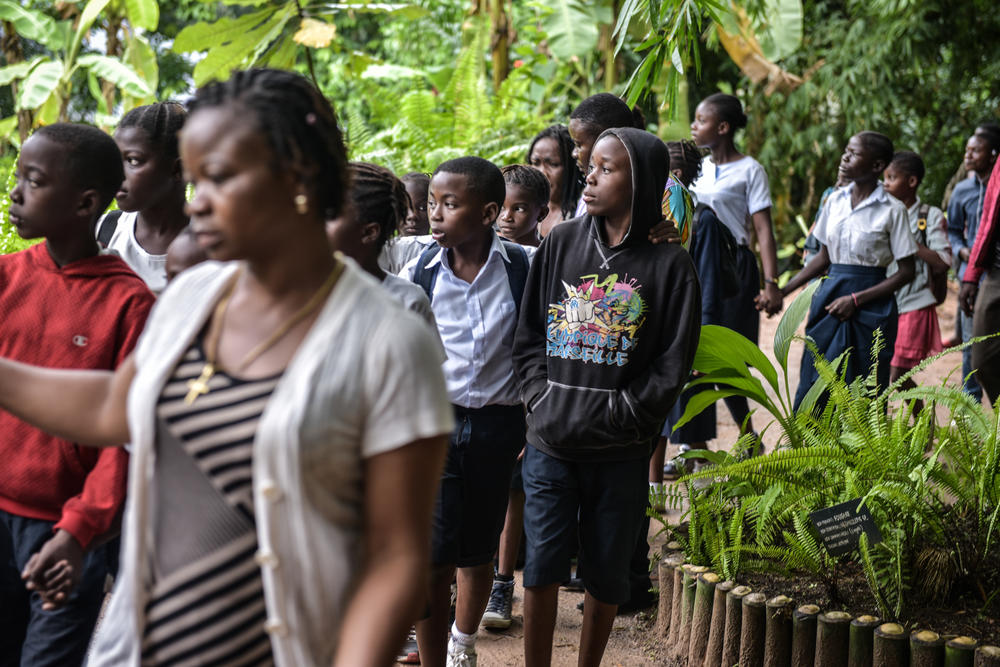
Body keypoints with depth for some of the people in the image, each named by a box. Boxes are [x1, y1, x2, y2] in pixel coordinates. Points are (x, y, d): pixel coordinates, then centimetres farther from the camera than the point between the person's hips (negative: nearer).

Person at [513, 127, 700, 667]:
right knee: (541, 567, 3)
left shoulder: (668, 265, -4)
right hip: (550, 444, 2)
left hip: (620, 454, -2)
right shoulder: (561, 243, 5)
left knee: (606, 572, 9)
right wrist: (540, 395, -3)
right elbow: (528, 333, 10)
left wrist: (623, 411, -10)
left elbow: (673, 364, -3)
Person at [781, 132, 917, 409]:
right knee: (813, 382, 2)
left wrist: (856, 299, -14)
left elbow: (906, 272, -6)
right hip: (829, 297, 5)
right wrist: (782, 290, 9)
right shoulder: (835, 201, 8)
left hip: (870, 303, -5)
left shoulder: (892, 210, -7)